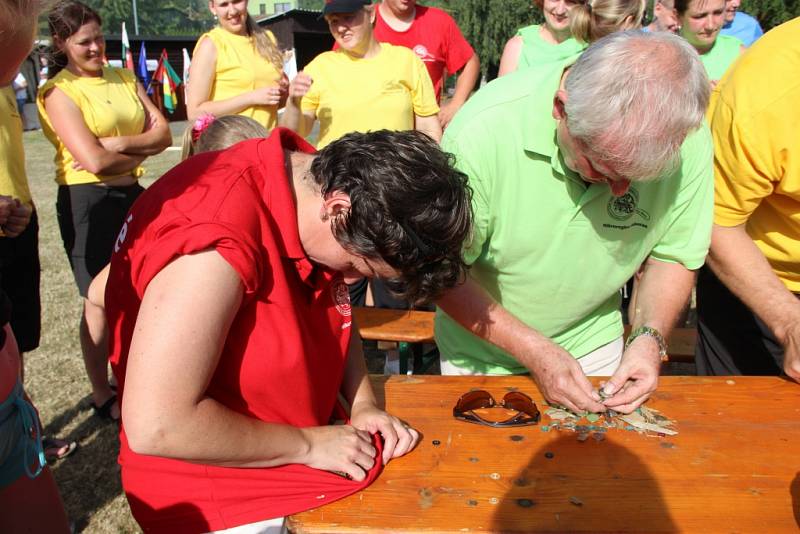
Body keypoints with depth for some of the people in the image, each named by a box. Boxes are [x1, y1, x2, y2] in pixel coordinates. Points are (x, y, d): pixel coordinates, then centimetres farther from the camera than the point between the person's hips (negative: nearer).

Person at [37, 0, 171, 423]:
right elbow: (94, 160, -20)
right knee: (101, 302, 5)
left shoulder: (123, 78, 10)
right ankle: (102, 396, 22)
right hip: (87, 200, -6)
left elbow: (163, 133, 0)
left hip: (131, 194, 6)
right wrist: (141, 153, -6)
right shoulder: (58, 92, -8)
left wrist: (121, 143, -15)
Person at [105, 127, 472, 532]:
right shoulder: (218, 239, -30)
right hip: (229, 496, -7)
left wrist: (363, 402, -2)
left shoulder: (317, 185, -6)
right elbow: (156, 428, -28)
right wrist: (310, 444, -18)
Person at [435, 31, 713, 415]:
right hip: (482, 351, -1)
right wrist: (535, 352, -28)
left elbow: (673, 254, -7)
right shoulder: (483, 132, -33)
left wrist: (650, 337, -22)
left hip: (593, 348, 2)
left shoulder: (687, 140, -22)